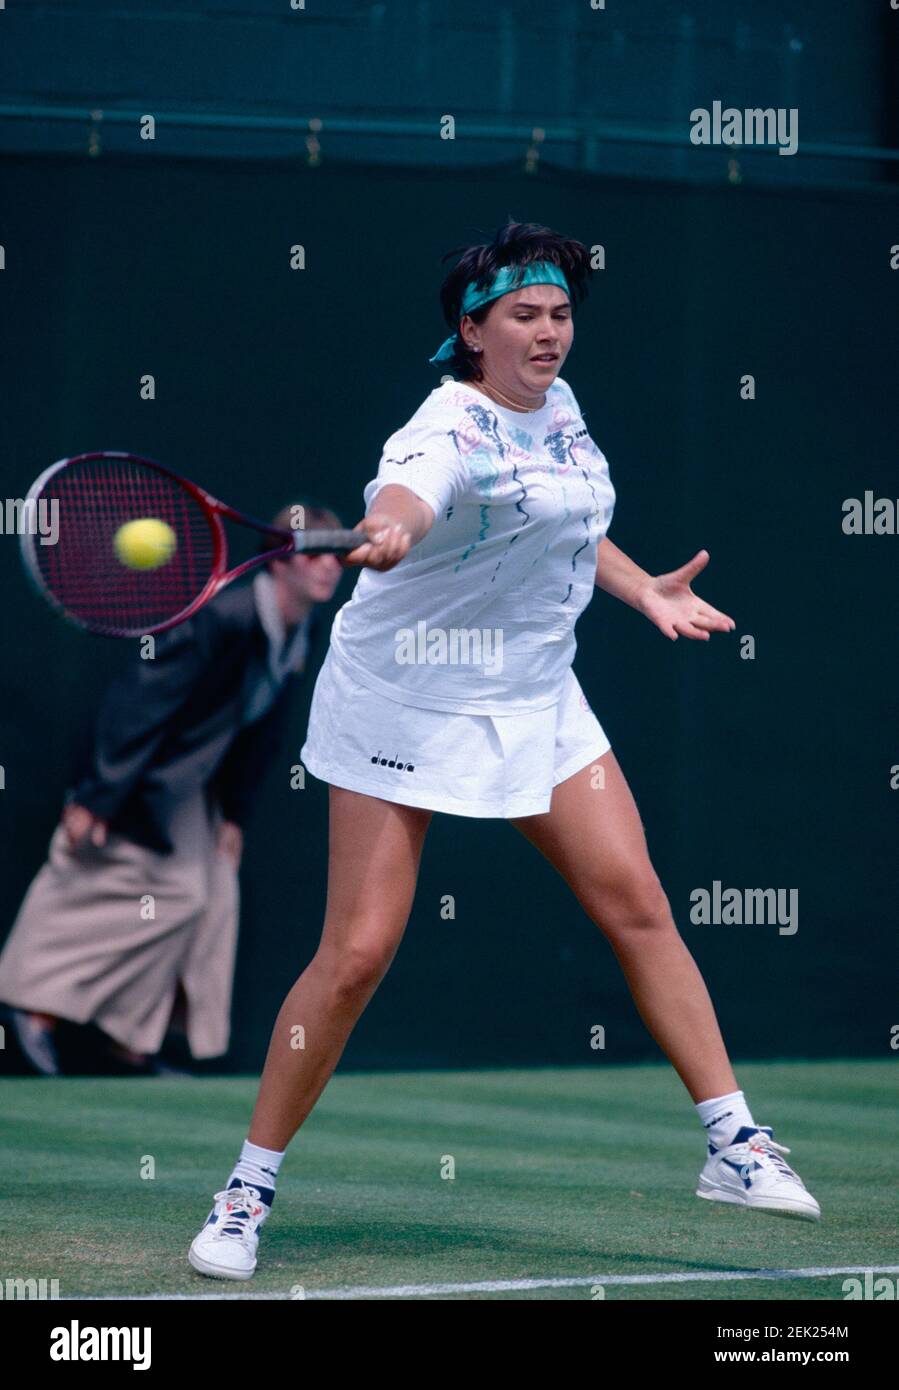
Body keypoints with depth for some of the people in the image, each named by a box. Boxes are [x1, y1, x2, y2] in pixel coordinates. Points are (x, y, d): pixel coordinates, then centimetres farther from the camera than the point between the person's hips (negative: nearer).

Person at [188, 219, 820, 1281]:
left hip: (534, 697, 7)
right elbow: (404, 493, -49)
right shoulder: (450, 433, -23)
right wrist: (389, 533, -71)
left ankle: (733, 1143, 4)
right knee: (358, 953, -10)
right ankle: (250, 1188, 4)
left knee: (634, 899, -4)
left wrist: (646, 590, 10)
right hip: (409, 703, -7)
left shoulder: (556, 403, 3)